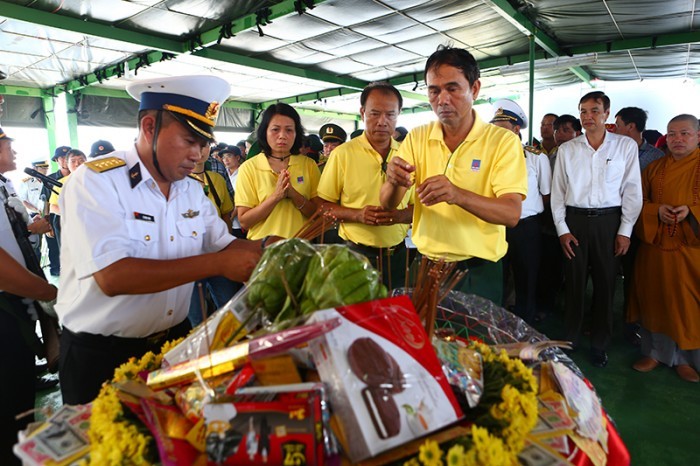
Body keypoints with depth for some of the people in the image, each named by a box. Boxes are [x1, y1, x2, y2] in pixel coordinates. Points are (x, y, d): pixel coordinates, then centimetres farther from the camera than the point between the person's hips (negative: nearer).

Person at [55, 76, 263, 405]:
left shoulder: (192, 190, 3)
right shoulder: (95, 182, -18)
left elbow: (223, 244, 6)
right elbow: (112, 277, -29)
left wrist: (266, 248, -15)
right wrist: (218, 264, -32)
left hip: (175, 340, 6)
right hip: (100, 356, -6)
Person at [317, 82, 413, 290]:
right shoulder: (342, 153, -4)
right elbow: (323, 205, -4)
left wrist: (400, 215, -14)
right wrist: (357, 214, -19)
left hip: (397, 255, 3)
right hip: (357, 254, -3)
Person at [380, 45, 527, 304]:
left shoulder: (503, 141, -8)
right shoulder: (416, 138, 1)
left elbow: (511, 213, -19)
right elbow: (387, 205, -3)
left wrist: (457, 195, -36)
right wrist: (394, 181, -27)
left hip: (478, 272, -3)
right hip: (425, 266, 3)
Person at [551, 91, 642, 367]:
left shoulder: (626, 146, 2)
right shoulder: (566, 149, 5)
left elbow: (632, 191, 1)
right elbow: (558, 192, 5)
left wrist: (625, 231, -4)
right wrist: (562, 229, -2)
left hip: (609, 221, 0)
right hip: (574, 220, 1)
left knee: (605, 283, 7)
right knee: (574, 281, 7)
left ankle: (599, 344, 23)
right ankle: (570, 339, 23)